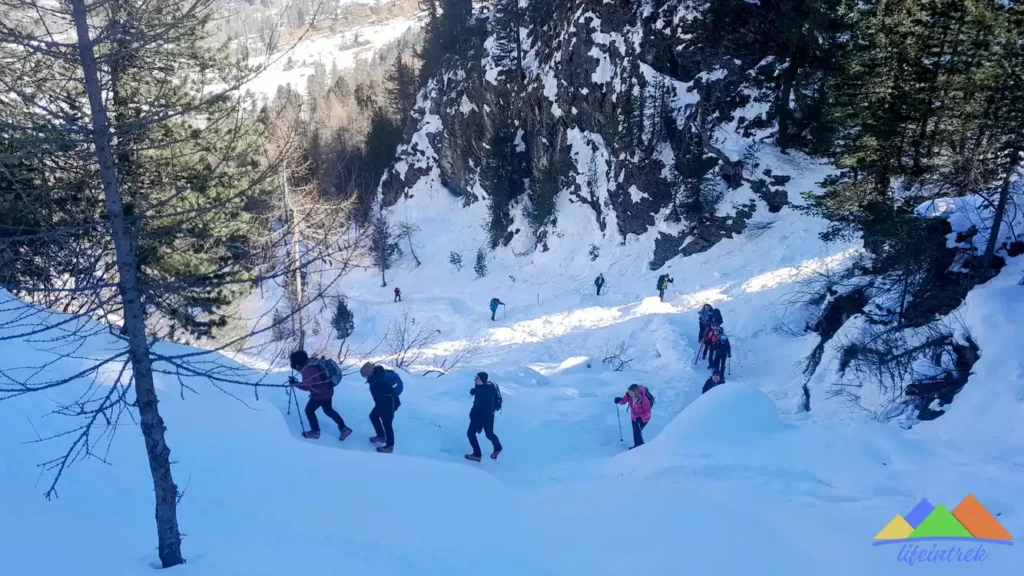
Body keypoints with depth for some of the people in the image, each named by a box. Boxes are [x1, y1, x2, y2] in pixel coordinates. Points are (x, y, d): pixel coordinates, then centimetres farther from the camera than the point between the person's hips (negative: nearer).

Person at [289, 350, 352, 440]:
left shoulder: (308, 370, -26)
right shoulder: (311, 364, 3)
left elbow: (307, 386, -26)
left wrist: (295, 383, -18)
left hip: (320, 394, -10)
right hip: (327, 391, 10)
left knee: (309, 410, 8)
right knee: (328, 410, 22)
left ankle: (315, 431, 20)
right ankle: (343, 428, 23)